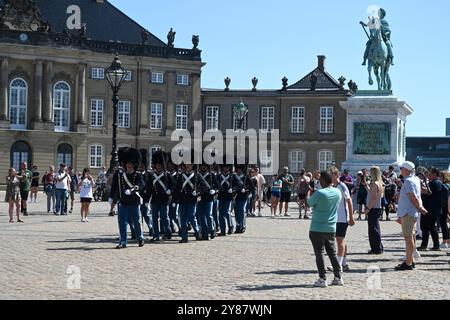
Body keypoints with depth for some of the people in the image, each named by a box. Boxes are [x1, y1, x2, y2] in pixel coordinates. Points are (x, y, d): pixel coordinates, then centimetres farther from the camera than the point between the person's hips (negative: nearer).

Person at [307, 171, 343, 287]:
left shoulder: (319, 193, -17)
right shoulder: (337, 193, 1)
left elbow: (309, 203, -2)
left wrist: (308, 193, 17)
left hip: (317, 229, -6)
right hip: (331, 228, 6)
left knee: (319, 253, 1)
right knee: (332, 253, 14)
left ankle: (322, 279, 0)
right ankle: (338, 277, 16)